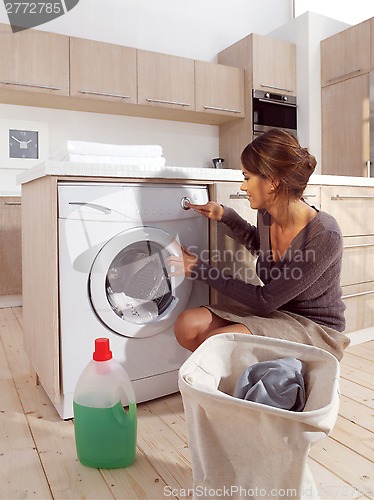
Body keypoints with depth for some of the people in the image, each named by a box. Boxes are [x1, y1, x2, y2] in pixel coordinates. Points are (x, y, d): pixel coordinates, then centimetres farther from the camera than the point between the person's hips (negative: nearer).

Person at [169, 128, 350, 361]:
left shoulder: (325, 236, -26)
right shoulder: (266, 216, -5)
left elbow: (266, 300, -21)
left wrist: (202, 269, -16)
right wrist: (225, 215, 5)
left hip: (316, 328, -6)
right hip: (275, 314, 6)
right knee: (188, 325, -15)